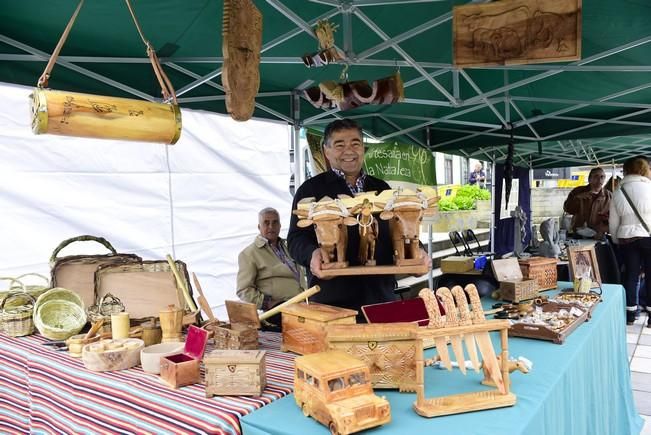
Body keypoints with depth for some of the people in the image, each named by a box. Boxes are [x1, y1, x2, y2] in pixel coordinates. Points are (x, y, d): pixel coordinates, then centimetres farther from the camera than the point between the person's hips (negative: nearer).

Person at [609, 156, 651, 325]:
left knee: (630, 275, 10)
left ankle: (630, 314, 15)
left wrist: (617, 241, 19)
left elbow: (613, 223, 7)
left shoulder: (617, 193, 3)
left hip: (627, 239, 3)